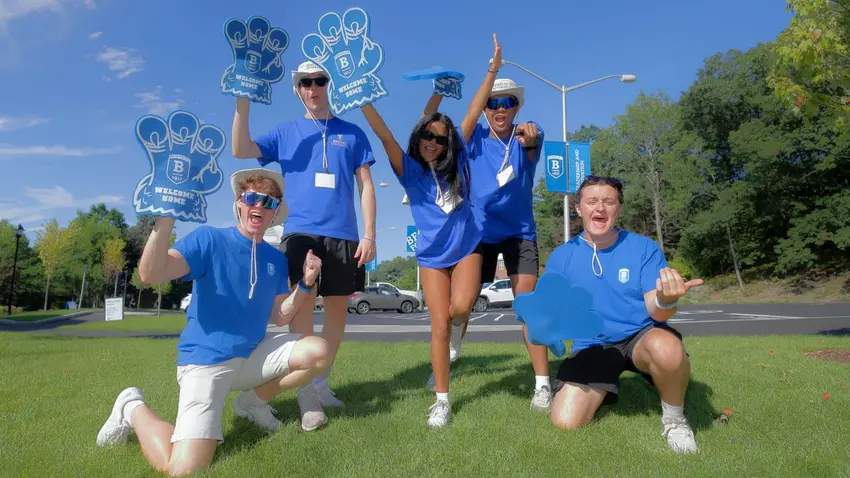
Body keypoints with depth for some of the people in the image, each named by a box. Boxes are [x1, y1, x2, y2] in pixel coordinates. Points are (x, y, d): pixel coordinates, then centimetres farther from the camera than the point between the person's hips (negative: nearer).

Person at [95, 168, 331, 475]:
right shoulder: (209, 239, -11)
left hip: (253, 356, 6)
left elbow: (279, 317, 8)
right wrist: (167, 215, -37)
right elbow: (150, 274, -25)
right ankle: (133, 408, 12)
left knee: (318, 352, -12)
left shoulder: (276, 259, 7)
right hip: (206, 360, -6)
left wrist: (306, 283, -7)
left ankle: (253, 402, 13)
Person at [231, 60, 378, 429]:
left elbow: (366, 186, 8)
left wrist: (369, 235, -1)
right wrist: (243, 102, -12)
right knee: (302, 302, -11)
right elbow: (241, 150, -2)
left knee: (338, 306, 5)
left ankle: (321, 380, 20)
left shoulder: (352, 133, 11)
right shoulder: (285, 133, 12)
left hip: (343, 234, 1)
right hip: (300, 232, -1)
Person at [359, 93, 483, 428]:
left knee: (461, 307, -23)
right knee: (439, 326, -4)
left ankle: (457, 319, 17)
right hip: (432, 256, -1)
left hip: (467, 248, 1)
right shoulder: (410, 169, -3)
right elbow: (385, 135, -16)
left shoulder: (457, 162, 1)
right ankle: (442, 400, 9)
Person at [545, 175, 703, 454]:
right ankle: (601, 392, 20)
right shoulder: (561, 257, -2)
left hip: (641, 336, -1)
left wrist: (666, 300, -40)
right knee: (565, 423, -15)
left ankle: (673, 417, -7)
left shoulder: (644, 248, -6)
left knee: (667, 349, -39)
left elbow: (656, 312, -15)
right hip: (591, 348, 2)